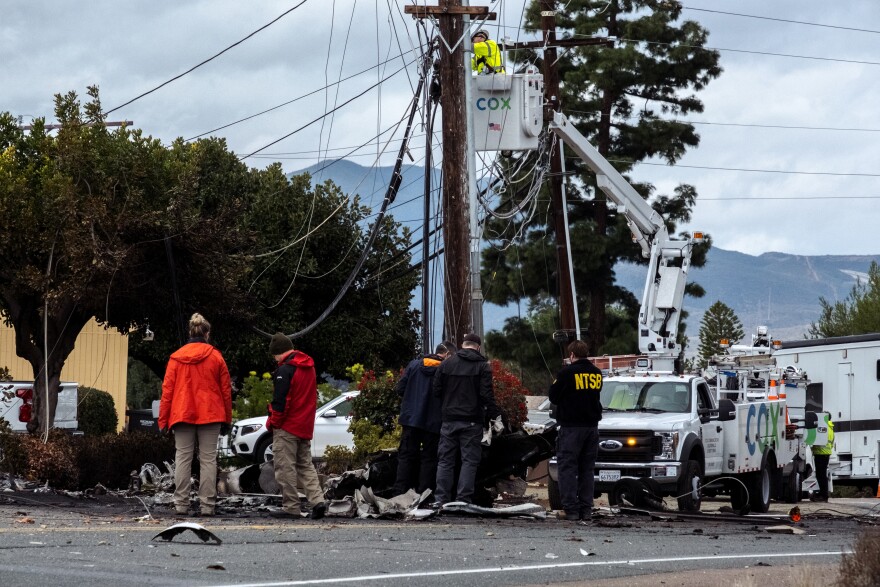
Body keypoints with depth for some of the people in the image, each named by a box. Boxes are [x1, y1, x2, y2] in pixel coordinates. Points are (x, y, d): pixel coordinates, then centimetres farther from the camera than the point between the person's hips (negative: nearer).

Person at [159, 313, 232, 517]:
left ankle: (181, 503, 0)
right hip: (210, 416, -1)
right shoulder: (216, 357, 2)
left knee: (183, 459, 5)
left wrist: (163, 419, 5)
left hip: (182, 415, 1)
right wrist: (227, 420, 11)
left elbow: (167, 389, 2)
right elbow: (226, 390, 4)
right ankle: (207, 505, -3)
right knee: (208, 459, 1)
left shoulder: (176, 357, 4)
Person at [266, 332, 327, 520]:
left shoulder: (285, 370, -15)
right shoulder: (309, 367, 13)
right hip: (306, 427, 8)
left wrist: (273, 422, -6)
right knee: (305, 465, 14)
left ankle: (291, 508, -2)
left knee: (286, 468, -2)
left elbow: (280, 400, -18)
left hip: (287, 427, -8)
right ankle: (317, 501, 0)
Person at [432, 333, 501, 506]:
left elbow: (436, 390, 5)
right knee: (469, 460, 2)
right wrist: (495, 414, -4)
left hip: (449, 420, 3)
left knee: (445, 460, 8)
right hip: (472, 420, -3)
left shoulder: (446, 364, 5)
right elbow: (487, 395, -11)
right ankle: (463, 498, -4)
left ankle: (441, 498, 5)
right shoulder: (483, 366, -4)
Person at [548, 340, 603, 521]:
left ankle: (571, 509, -9)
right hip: (592, 425, 6)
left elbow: (553, 397, -6)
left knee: (567, 467, -2)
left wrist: (555, 384, 13)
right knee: (587, 468, 11)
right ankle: (586, 509, 8)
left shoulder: (567, 372, -11)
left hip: (571, 426, -6)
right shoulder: (597, 373, 8)